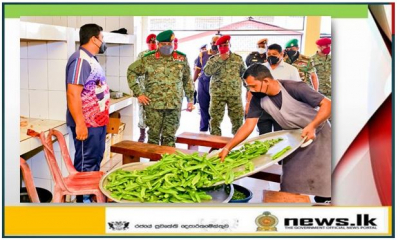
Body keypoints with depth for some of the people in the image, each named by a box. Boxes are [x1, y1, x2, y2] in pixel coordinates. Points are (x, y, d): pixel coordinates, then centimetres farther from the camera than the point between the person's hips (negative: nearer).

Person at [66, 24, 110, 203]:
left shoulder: (91, 59, 14)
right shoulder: (80, 60, -18)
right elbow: (73, 94, -25)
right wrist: (80, 124, -27)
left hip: (97, 121, 10)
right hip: (87, 123, -10)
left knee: (96, 160, 19)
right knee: (85, 163, 0)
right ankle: (83, 199, 10)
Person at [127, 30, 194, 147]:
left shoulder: (182, 58, 4)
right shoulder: (148, 58, -2)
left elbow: (187, 80, 13)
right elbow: (131, 72, 5)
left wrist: (190, 99, 12)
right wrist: (138, 93, -2)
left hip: (175, 105, 1)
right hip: (154, 105, -1)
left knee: (169, 137, 8)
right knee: (153, 136, 6)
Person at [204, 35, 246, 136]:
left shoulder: (238, 58, 8)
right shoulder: (213, 59, 5)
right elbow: (207, 71, -13)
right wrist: (220, 60, -13)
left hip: (235, 93, 1)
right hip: (217, 94, -1)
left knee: (238, 118, 3)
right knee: (215, 118, 1)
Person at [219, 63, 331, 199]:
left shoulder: (295, 88, -28)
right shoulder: (258, 98, -13)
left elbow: (327, 104, -24)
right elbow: (248, 125, -10)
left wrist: (312, 126, -38)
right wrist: (227, 148, -16)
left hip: (318, 134, -4)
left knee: (320, 180, -2)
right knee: (290, 183, 4)